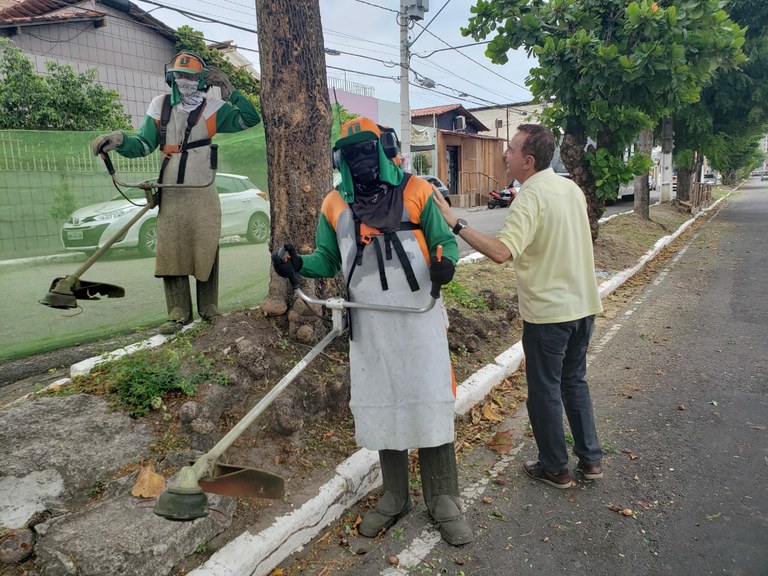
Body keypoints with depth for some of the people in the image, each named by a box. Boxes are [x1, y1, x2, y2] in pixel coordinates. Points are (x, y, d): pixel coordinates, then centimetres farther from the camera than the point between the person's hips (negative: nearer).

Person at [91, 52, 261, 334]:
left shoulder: (212, 108, 3)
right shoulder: (160, 106, 10)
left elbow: (251, 119, -2)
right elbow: (143, 145, 11)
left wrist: (230, 91, -7)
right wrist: (119, 141, -7)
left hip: (203, 194, -2)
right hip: (170, 195, 2)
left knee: (206, 251, 0)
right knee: (170, 252, -2)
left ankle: (209, 308, 13)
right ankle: (179, 314, 5)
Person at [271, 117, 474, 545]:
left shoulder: (416, 192, 0)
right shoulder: (335, 204, 9)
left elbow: (445, 240, 3)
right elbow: (329, 259, 13)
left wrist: (444, 261, -20)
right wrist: (299, 265, -7)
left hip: (419, 319, -3)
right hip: (369, 326, 3)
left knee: (430, 406, 1)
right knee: (380, 408, 11)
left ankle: (443, 500, 20)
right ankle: (395, 497, 31)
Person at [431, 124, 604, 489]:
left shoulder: (530, 198, -20)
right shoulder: (571, 187, 6)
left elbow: (501, 252, -34)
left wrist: (455, 224, -32)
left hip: (547, 312, -8)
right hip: (583, 305, 8)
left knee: (544, 391, 8)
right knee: (574, 381, 22)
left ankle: (554, 469, 23)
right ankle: (590, 459, 31)